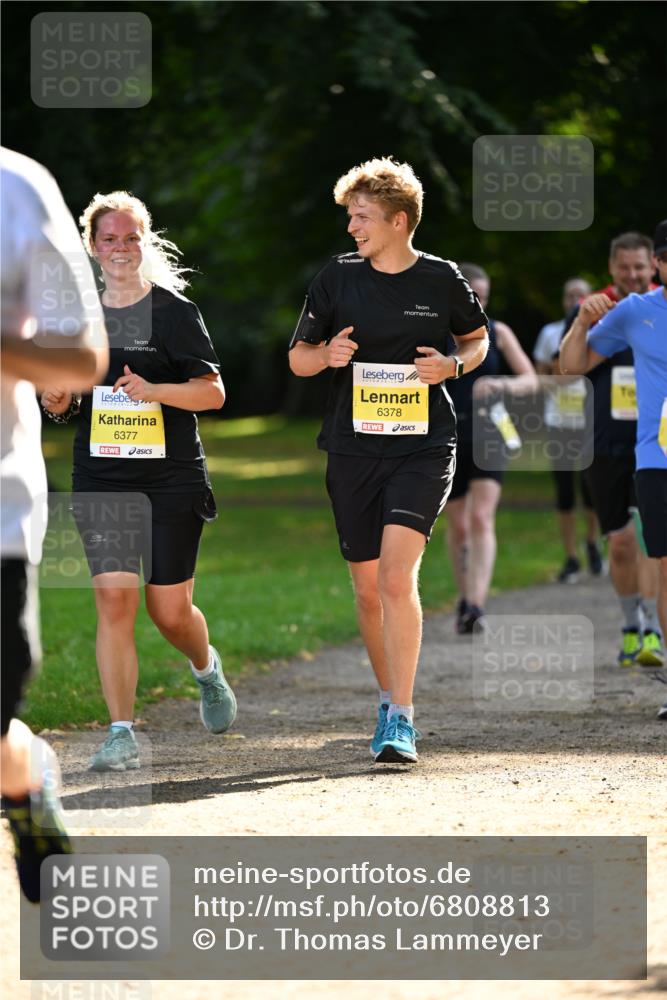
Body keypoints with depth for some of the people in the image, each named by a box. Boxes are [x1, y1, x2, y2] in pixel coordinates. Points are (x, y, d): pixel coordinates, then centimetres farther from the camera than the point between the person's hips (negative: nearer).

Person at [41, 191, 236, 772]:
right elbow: (60, 403, 18)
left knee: (169, 609, 1)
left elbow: (213, 393, -5)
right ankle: (122, 733, -7)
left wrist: (154, 390, -21)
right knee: (113, 598, -11)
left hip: (173, 479, -3)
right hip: (101, 481, 3)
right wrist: (55, 400, -6)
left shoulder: (174, 311, -2)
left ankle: (206, 668, 36)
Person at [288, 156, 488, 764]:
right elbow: (298, 357, 11)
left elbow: (478, 339, 17)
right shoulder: (338, 278, 3)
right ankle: (389, 699, 31)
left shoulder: (442, 279, 0)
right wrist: (327, 354, -12)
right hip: (353, 448, 3)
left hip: (424, 446, -3)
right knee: (368, 586, 10)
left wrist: (453, 365, -5)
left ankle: (401, 719, -17)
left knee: (398, 576, -19)